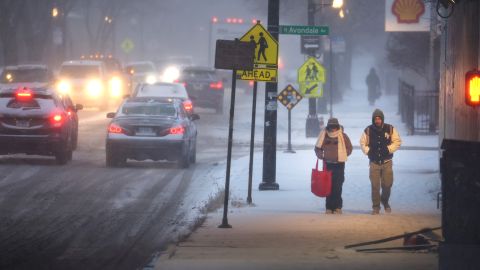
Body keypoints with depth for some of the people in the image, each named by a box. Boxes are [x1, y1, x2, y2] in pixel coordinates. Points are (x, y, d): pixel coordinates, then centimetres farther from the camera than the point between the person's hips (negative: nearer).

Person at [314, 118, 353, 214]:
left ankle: (337, 207, -1)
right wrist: (321, 155, -2)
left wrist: (342, 155, -4)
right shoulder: (324, 136, 5)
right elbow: (318, 148, 15)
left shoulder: (343, 136, 0)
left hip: (339, 164, -2)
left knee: (337, 187, -6)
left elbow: (349, 148, 8)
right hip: (327, 164, 2)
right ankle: (329, 207, 4)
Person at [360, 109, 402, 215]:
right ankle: (376, 207, 7)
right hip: (374, 162, 0)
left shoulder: (390, 129, 0)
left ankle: (385, 201, 28)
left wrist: (389, 149, -12)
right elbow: (362, 143, 10)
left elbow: (397, 141, 2)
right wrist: (368, 151, -6)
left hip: (387, 162, 0)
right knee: (375, 186, -3)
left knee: (387, 184, 0)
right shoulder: (368, 130, 2)